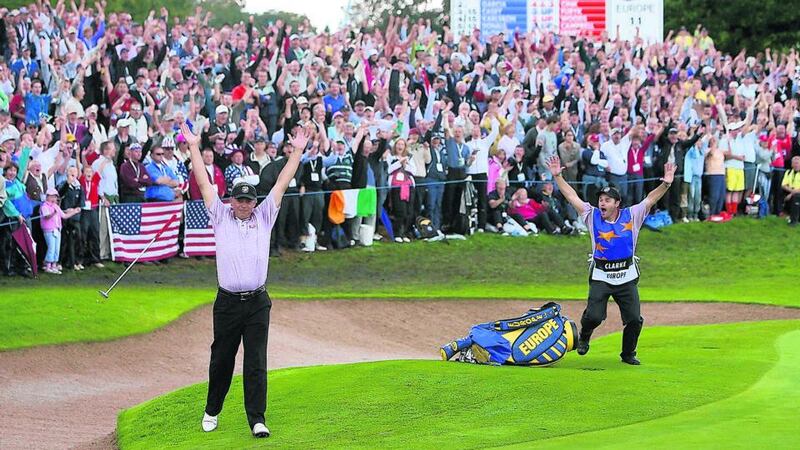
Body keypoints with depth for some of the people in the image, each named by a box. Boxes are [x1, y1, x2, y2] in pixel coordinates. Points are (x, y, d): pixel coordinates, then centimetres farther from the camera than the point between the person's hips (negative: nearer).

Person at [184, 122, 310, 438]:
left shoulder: (264, 217, 8)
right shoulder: (221, 217, 6)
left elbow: (282, 184, 8)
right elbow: (204, 184, 6)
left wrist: (297, 152, 7)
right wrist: (194, 147, 5)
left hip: (257, 303, 0)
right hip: (227, 302, 0)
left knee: (256, 363, -3)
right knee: (221, 361, 10)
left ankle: (257, 419, -5)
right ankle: (212, 412, 26)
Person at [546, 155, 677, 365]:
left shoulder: (631, 216, 0)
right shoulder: (593, 216, 1)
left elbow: (651, 198, -5)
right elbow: (571, 196, 0)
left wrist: (666, 183, -19)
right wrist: (557, 176, -6)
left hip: (627, 277, 1)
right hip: (600, 277, -1)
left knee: (634, 319, 0)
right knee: (594, 316, -13)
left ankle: (628, 354, 22)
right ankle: (583, 337, 20)